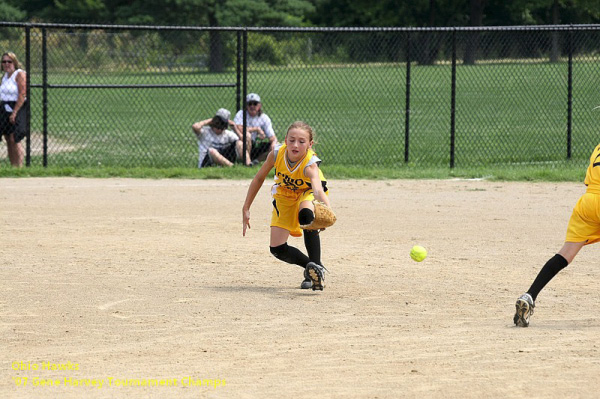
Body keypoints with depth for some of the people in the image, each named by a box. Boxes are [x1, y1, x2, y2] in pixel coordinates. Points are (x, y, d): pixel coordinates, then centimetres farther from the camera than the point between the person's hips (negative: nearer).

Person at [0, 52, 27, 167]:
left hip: (17, 109, -8)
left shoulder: (20, 74, -8)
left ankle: (19, 166, -12)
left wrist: (14, 112, -21)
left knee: (14, 139, -13)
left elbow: (22, 95, -16)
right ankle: (12, 166, 11)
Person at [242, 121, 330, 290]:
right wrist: (246, 209, -6)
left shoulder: (310, 164, -37)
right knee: (277, 249, -8)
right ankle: (311, 266, 15)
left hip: (308, 191, -4)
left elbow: (318, 190, -57)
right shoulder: (276, 154, -27)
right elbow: (259, 178, -8)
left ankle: (317, 267, -32)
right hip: (285, 195, 4)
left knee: (306, 214, -40)